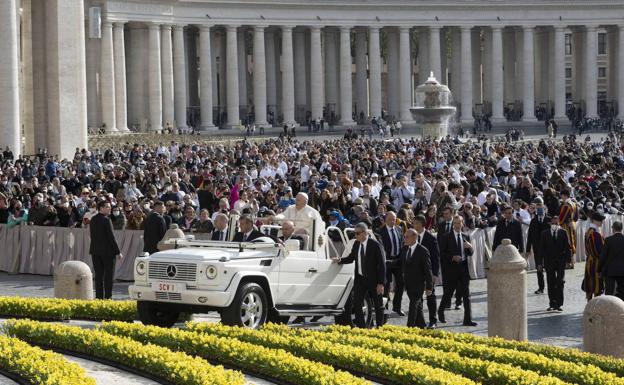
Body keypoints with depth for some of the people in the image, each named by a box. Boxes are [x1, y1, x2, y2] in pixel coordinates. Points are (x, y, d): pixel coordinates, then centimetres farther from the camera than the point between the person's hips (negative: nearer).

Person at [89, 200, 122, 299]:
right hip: (107, 250, -6)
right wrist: (117, 252, -12)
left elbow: (92, 236, 11)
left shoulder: (93, 220, 8)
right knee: (108, 275, 0)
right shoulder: (106, 220, -14)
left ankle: (99, 296, 8)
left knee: (98, 275, 8)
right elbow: (111, 237, -16)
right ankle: (108, 296, -2)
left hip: (95, 250, 6)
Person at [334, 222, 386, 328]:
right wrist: (340, 260, -3)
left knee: (378, 306, 7)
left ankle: (379, 328, 17)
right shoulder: (356, 244, 3)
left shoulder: (375, 245, -15)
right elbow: (351, 258, 18)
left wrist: (381, 283, -19)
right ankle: (361, 327, 7)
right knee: (356, 304, 0)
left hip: (373, 280, -5)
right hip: (360, 279, 5)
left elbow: (382, 265, -14)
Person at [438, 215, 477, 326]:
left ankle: (467, 320, 0)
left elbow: (471, 253, 10)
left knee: (466, 295, -1)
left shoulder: (465, 237, 13)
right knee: (448, 293, 6)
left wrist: (469, 246, -11)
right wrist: (452, 258, -19)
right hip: (451, 268, -3)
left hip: (464, 268, 3)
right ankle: (440, 312, 31)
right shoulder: (446, 237, -1)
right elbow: (441, 254, -5)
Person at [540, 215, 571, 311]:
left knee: (560, 283, -3)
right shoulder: (545, 233, 4)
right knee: (551, 284, 5)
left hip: (560, 261, -1)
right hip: (549, 262, 1)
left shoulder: (563, 232, 4)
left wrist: (568, 259, -5)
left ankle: (559, 304, -2)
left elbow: (567, 247, 3)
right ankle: (552, 304, 13)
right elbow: (542, 248, 4)